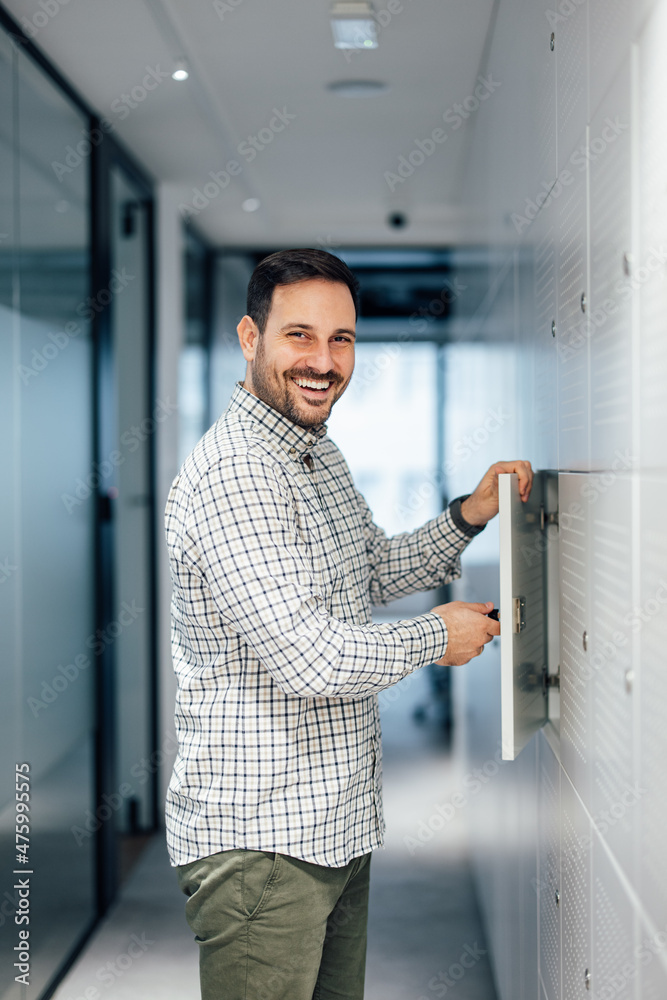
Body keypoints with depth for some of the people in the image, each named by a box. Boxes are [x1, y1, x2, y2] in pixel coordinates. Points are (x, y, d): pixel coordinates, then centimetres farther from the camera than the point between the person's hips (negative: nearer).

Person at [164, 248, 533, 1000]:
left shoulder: (319, 454, 11)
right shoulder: (231, 473, -22)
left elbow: (375, 573, 25)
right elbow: (309, 660, -27)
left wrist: (469, 516, 8)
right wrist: (438, 638, -10)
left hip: (337, 824, 10)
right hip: (258, 841, -10)